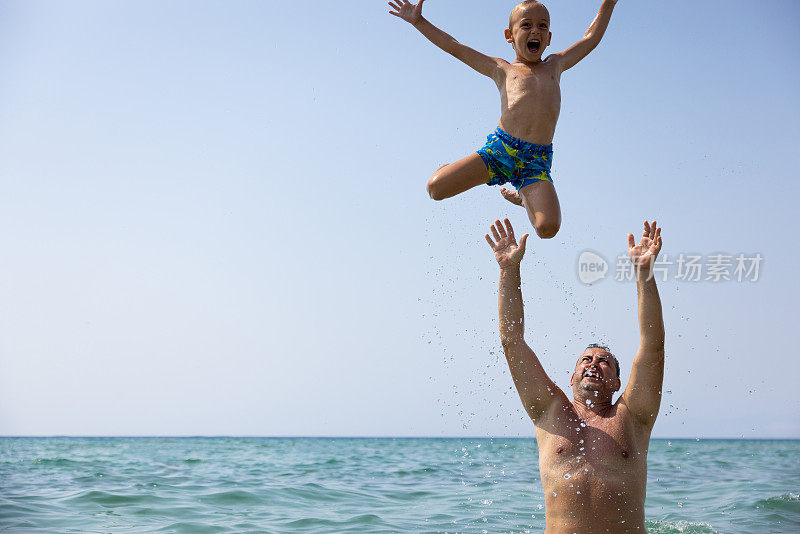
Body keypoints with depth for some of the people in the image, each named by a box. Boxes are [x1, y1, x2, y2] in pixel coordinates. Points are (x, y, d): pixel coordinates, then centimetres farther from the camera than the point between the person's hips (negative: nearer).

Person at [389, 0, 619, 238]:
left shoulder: (555, 65, 22)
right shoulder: (503, 70, 15)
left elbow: (591, 38, 30)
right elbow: (455, 48, 13)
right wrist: (418, 21, 10)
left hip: (537, 162, 1)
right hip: (499, 149, -1)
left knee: (548, 227, -22)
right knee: (436, 188, -16)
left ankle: (523, 197, 13)